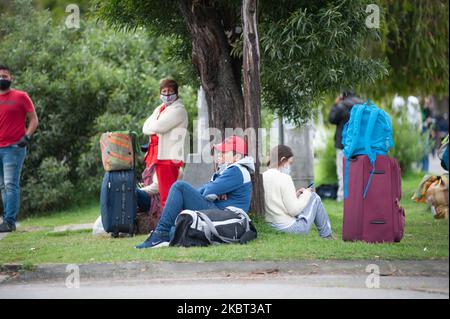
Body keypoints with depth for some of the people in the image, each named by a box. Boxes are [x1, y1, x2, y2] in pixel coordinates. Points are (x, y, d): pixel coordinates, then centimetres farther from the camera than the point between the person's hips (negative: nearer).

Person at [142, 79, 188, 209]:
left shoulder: (178, 110, -4)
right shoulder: (159, 109, 23)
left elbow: (159, 126, -16)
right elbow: (145, 128, 11)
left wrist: (151, 126, 5)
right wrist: (156, 128, -7)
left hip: (168, 156, -8)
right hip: (155, 154, 8)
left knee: (167, 193, -12)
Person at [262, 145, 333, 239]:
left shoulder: (263, 177, 4)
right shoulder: (284, 178, -18)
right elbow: (294, 210, -18)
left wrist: (294, 196, 11)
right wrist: (306, 194, -4)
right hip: (289, 227, -8)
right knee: (315, 197, 11)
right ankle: (327, 235, 21)